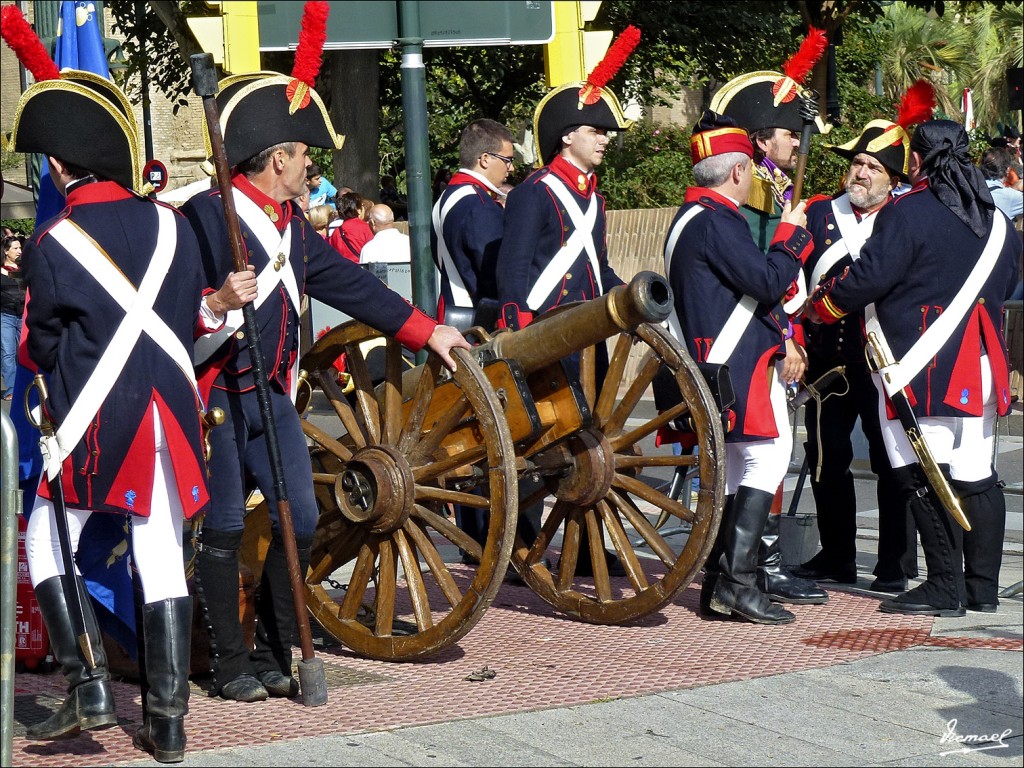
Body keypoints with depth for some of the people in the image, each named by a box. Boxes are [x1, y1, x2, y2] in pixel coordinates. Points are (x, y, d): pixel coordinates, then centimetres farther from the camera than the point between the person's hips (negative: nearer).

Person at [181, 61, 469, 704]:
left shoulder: (291, 223, 13)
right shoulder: (206, 216, -13)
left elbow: (347, 282, 19)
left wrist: (427, 331, 21)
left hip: (272, 392, 8)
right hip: (215, 393, -8)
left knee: (300, 519, 3)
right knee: (225, 528, -1)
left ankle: (274, 653, 14)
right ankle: (232, 663, 9)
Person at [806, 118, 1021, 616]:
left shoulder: (907, 213, -11)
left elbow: (868, 278, -14)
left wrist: (819, 306, 3)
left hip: (922, 366, -7)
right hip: (981, 366, 8)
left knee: (924, 475, -5)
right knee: (976, 475, 10)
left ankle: (946, 587, -7)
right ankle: (983, 588, 12)